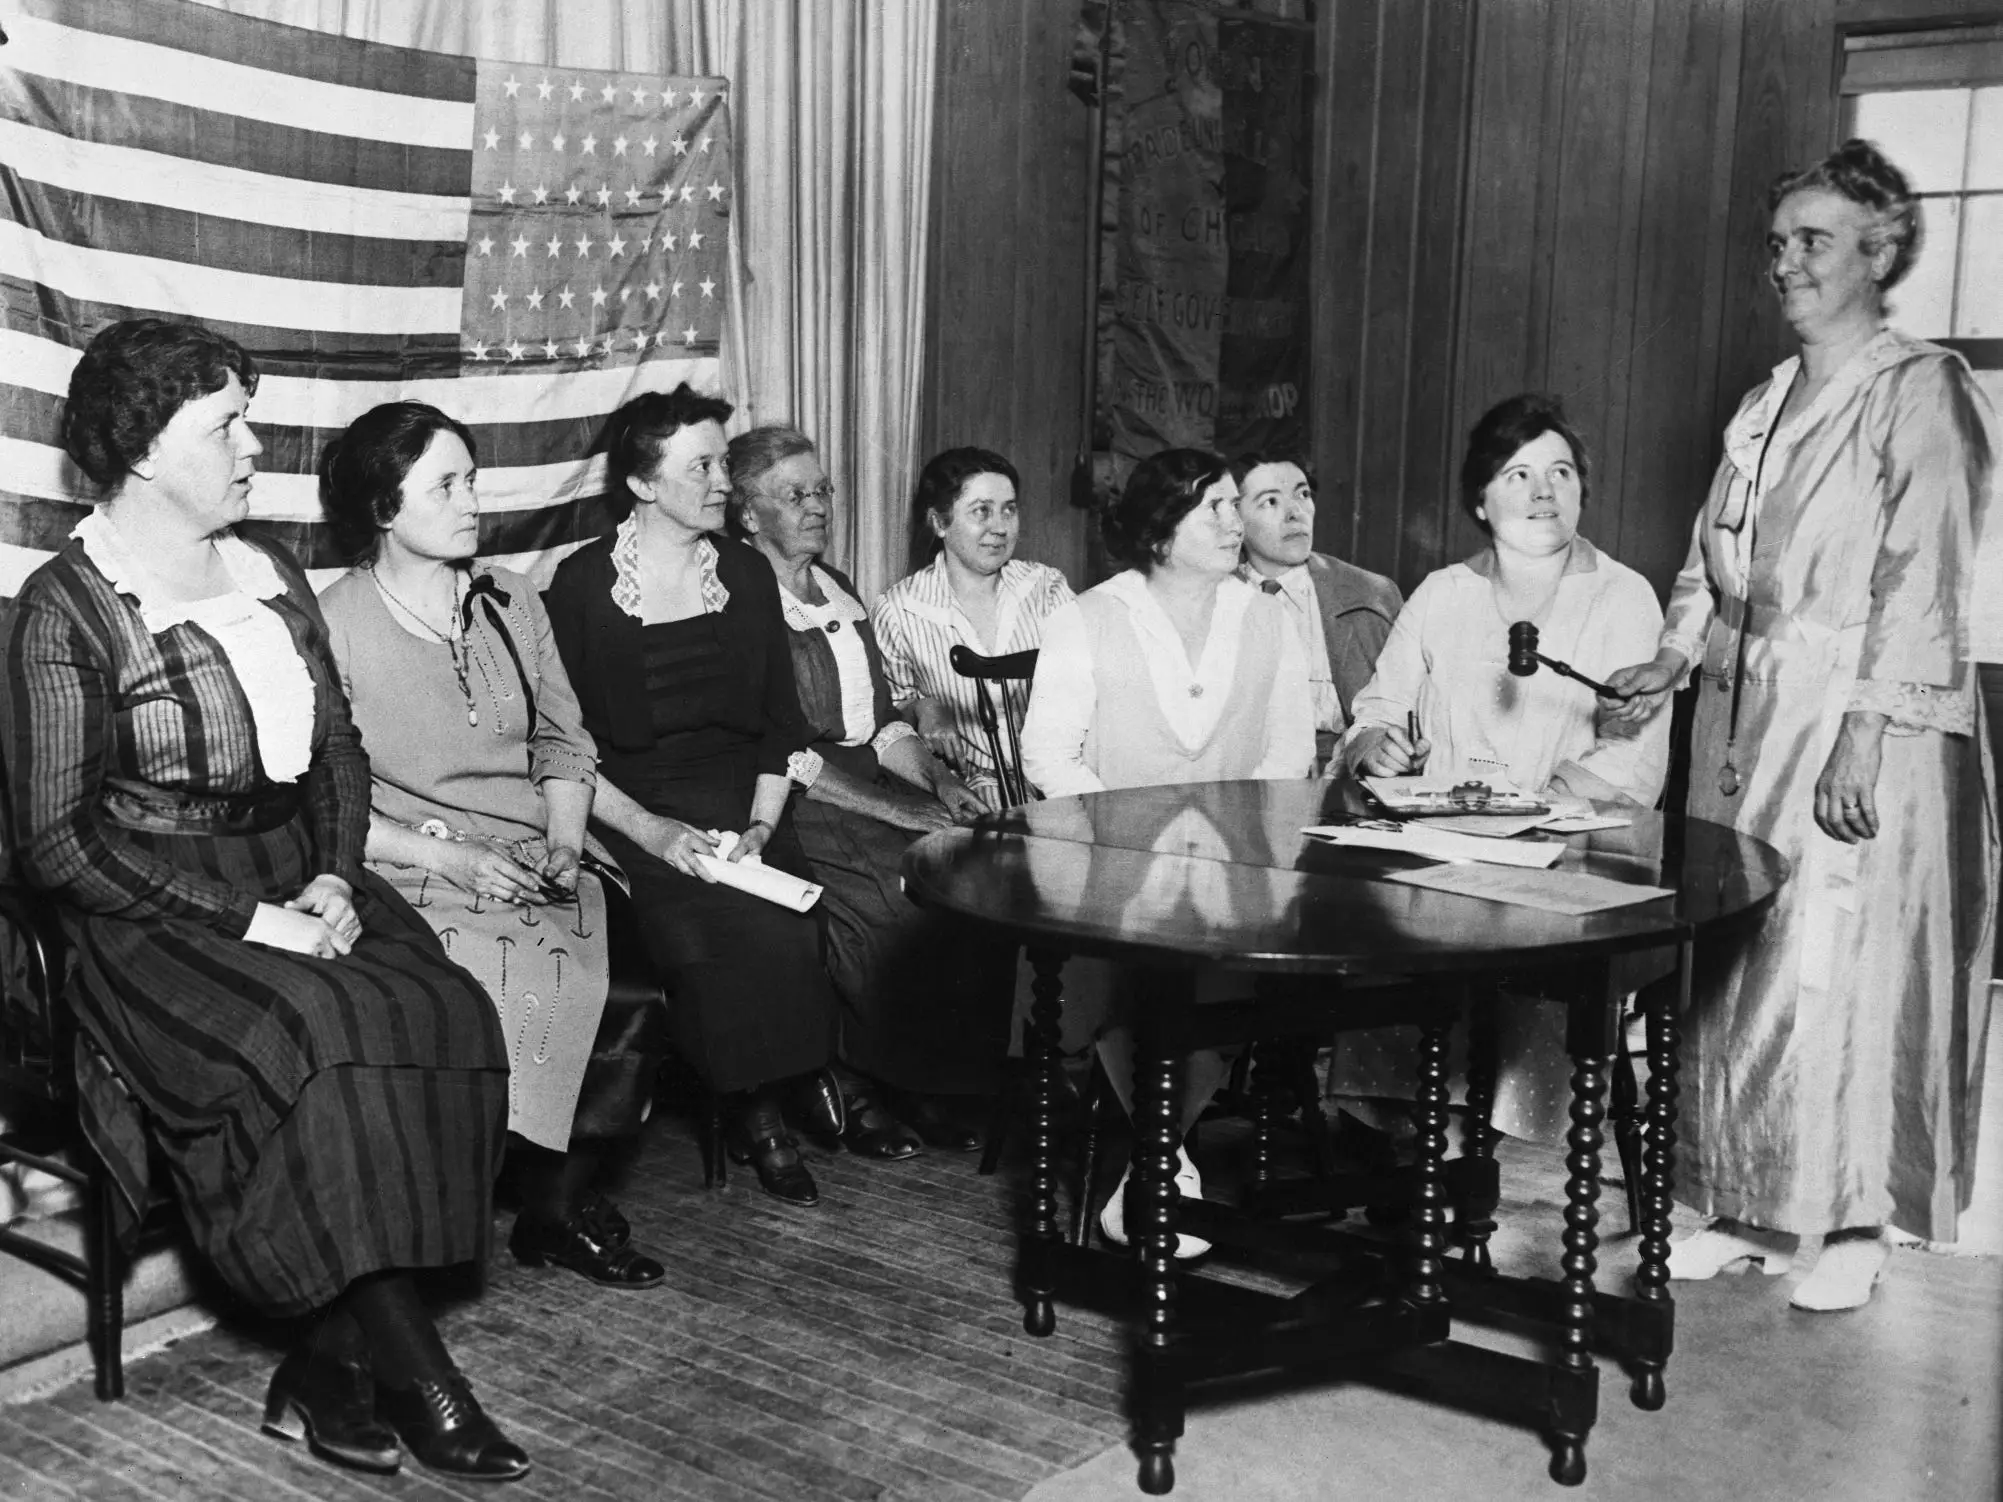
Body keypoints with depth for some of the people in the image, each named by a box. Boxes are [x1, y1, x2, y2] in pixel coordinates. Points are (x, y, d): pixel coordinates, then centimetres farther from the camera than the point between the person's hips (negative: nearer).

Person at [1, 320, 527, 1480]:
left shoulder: (272, 576, 13)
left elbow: (340, 748, 16)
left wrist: (334, 878, -4)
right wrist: (239, 920, -16)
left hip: (300, 881, 6)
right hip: (156, 916, -5)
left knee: (443, 1021, -22)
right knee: (318, 1047, -31)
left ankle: (331, 1369, -14)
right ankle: (419, 1381, -18)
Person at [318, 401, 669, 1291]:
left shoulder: (513, 602, 14)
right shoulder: (335, 625, -4)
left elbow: (565, 744, 16)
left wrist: (565, 843, -2)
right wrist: (444, 855, -17)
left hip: (536, 867, 5)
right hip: (414, 878, -5)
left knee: (640, 982, -19)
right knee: (547, 988, -28)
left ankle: (560, 1203, 0)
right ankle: (556, 1213, -3)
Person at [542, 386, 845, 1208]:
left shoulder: (746, 573, 11)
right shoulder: (581, 585, -1)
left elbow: (782, 726, 11)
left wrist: (760, 826, -5)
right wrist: (653, 831, -15)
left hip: (742, 805, 3)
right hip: (633, 815, -3)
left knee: (781, 927, -28)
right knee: (723, 932, -30)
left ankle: (768, 1107, -3)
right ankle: (760, 1108, -7)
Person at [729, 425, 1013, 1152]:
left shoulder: (840, 592, 19)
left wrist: (937, 780, 1)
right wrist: (894, 809, -17)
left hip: (872, 781, 7)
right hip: (792, 805, -7)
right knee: (902, 890, -29)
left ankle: (934, 1080, -8)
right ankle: (853, 1088, -11)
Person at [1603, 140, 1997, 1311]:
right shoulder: (1766, 404, 15)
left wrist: (1865, 736, -21)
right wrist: (1674, 659, 2)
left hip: (1862, 730, -7)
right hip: (1746, 725, 7)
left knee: (1847, 968, -3)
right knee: (1742, 968, 8)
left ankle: (1859, 1224, 12)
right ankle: (1753, 1209, 20)